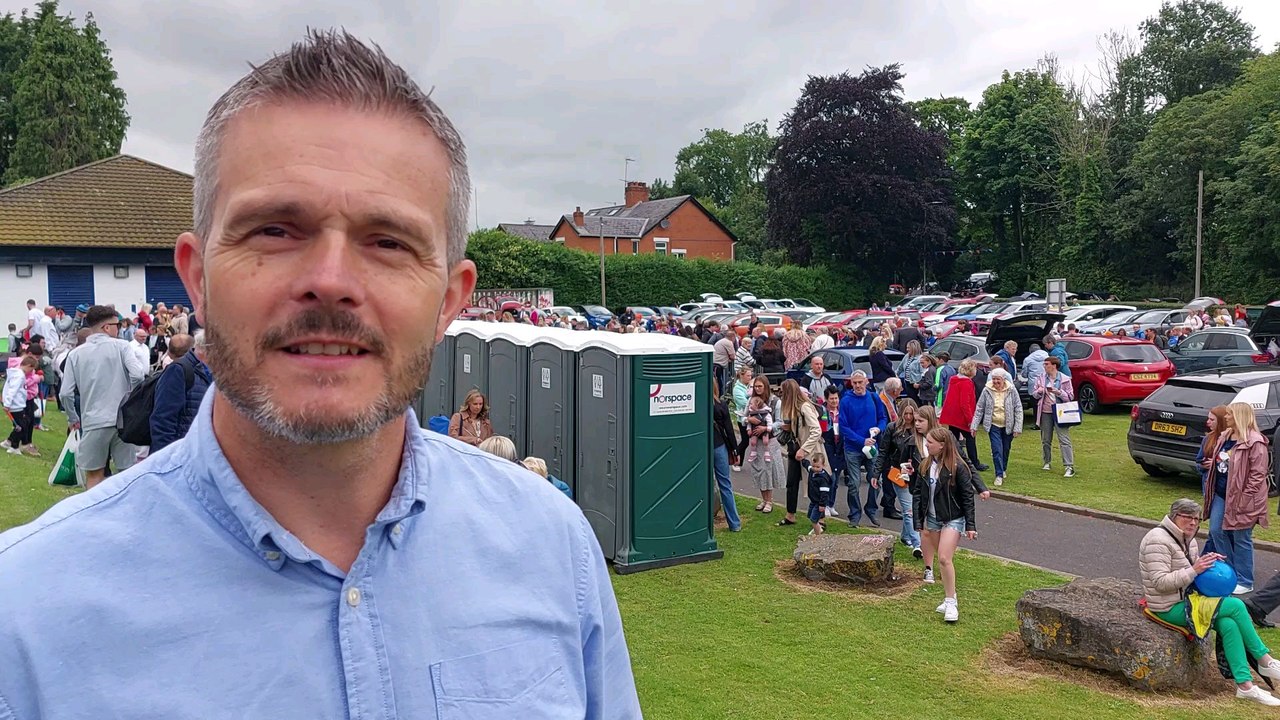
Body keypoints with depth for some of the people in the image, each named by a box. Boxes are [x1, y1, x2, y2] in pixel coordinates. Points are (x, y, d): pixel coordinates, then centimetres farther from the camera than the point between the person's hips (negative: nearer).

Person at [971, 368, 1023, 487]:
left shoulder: (1011, 391, -9)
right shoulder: (987, 391, -7)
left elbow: (1018, 409, -6)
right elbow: (979, 409, -1)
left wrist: (1018, 427, -11)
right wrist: (974, 425, -4)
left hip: (1008, 426, 1)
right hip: (993, 425, -1)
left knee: (1006, 449, 15)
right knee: (997, 450, -9)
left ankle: (1003, 469, 38)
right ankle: (999, 475, -3)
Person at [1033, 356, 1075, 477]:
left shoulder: (1065, 379, -3)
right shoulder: (1041, 378, 7)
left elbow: (1070, 396, -4)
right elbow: (1034, 394, 13)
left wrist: (1058, 392, -19)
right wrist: (1039, 392, -10)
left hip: (1060, 413, -4)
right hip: (1045, 413, 4)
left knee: (1064, 440, -9)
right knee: (1045, 440, 12)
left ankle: (1070, 467, -10)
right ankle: (1047, 462, 27)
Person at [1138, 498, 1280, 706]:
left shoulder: (1189, 541, 14)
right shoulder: (1158, 540, -17)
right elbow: (1160, 582, -23)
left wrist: (1208, 563, 1)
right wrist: (1194, 570, -25)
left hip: (1187, 600, 9)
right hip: (1170, 609, -9)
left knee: (1228, 624, -16)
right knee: (1236, 606, -14)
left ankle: (1245, 685, -13)